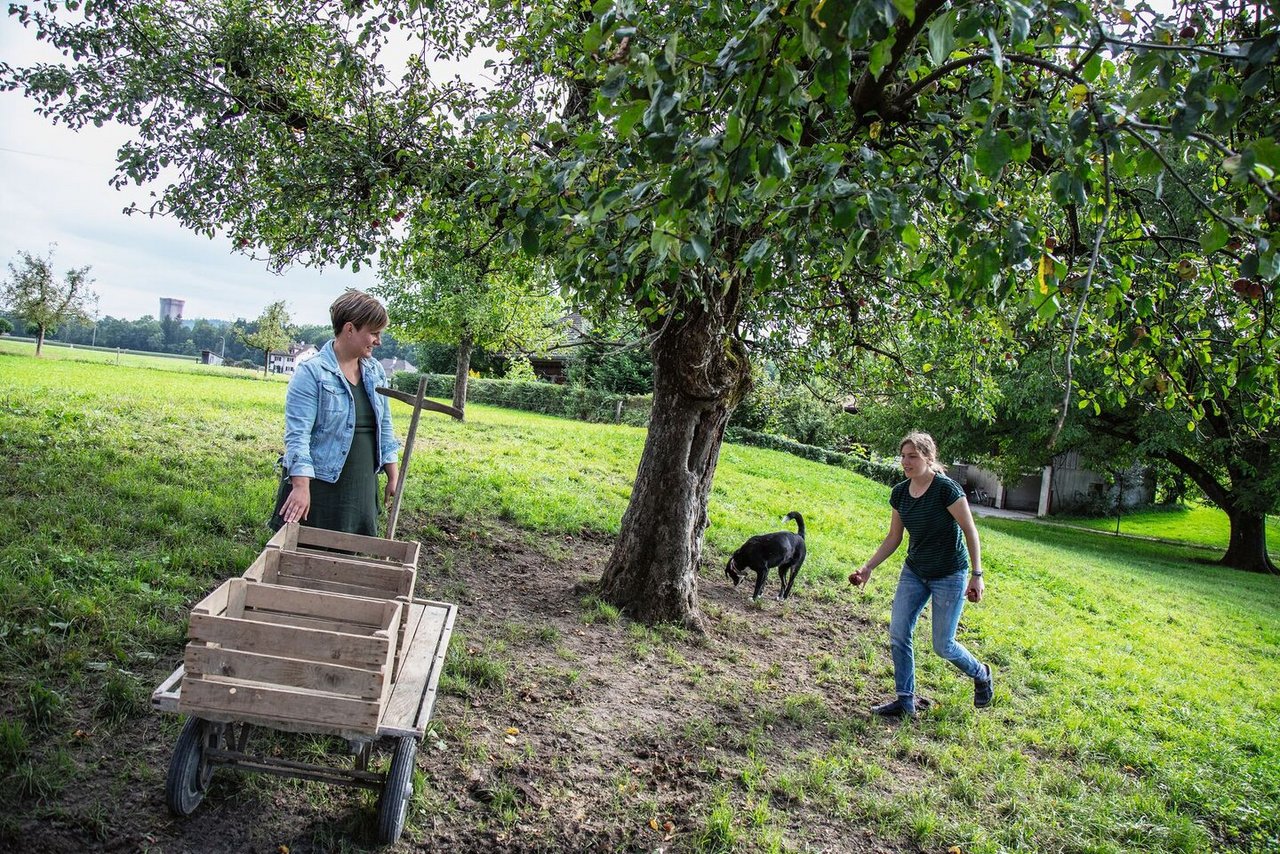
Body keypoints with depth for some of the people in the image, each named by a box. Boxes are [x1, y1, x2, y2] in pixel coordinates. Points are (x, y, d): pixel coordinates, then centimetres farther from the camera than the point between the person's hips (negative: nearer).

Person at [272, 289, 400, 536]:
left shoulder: (375, 371, 8)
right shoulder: (312, 372, -12)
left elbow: (384, 425, 15)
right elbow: (297, 433, -17)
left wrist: (393, 473, 12)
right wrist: (301, 486, -24)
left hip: (362, 487, 6)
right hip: (319, 485, -6)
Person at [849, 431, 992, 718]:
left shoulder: (946, 489, -21)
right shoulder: (900, 493, -2)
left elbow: (970, 532, -15)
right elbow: (893, 538, 6)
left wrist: (977, 575, -15)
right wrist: (868, 567, -1)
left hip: (950, 576, -6)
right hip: (914, 572, 6)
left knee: (943, 646, 2)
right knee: (898, 634, -2)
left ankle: (981, 674, 33)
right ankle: (906, 700, 11)